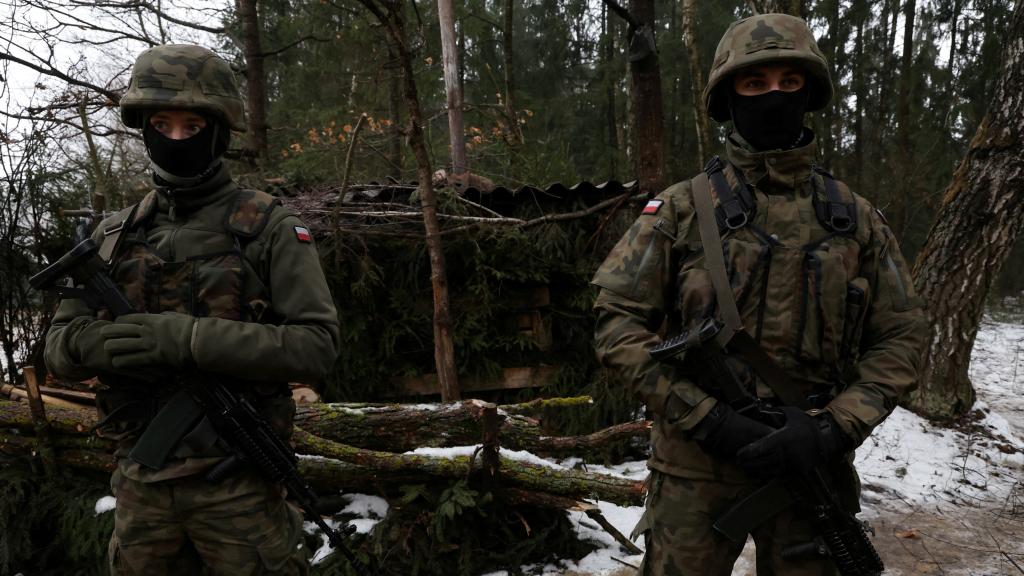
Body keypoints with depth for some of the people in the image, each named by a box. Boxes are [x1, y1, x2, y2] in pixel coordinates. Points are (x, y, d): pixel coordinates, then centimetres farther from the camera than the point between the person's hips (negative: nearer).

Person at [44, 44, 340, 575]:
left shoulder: (269, 228, -8)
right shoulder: (114, 235, 6)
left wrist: (188, 339, -24)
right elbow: (60, 346, 7)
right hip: (138, 482, 5)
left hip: (236, 484, -4)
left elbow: (317, 346, -15)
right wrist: (113, 341, -16)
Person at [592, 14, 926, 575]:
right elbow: (616, 320, -9)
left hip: (810, 465, 3)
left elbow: (898, 337, 4)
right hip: (698, 464, -2)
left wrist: (833, 429, -11)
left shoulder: (857, 219, 3)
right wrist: (709, 419, -16)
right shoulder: (681, 210, -5)